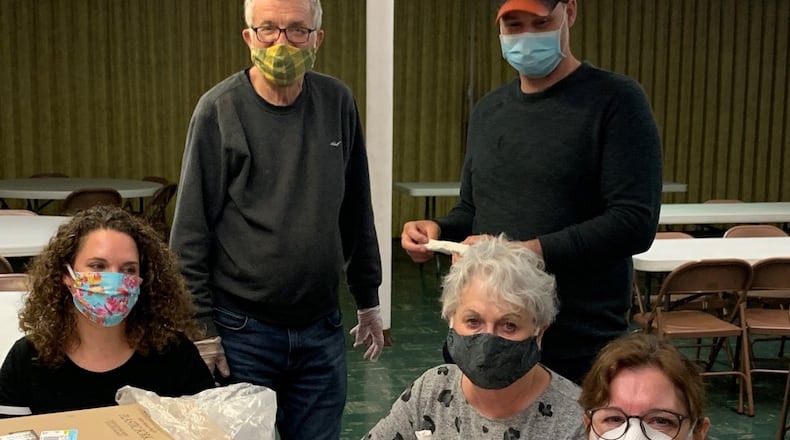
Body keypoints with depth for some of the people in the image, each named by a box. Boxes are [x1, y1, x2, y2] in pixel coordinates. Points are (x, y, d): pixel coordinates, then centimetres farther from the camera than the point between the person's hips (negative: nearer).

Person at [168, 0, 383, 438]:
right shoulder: (219, 110, -9)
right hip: (243, 332, -3)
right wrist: (201, 330, -9)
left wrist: (368, 302, 13)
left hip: (322, 329, 4)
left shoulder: (338, 102, 2)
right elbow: (190, 233, -8)